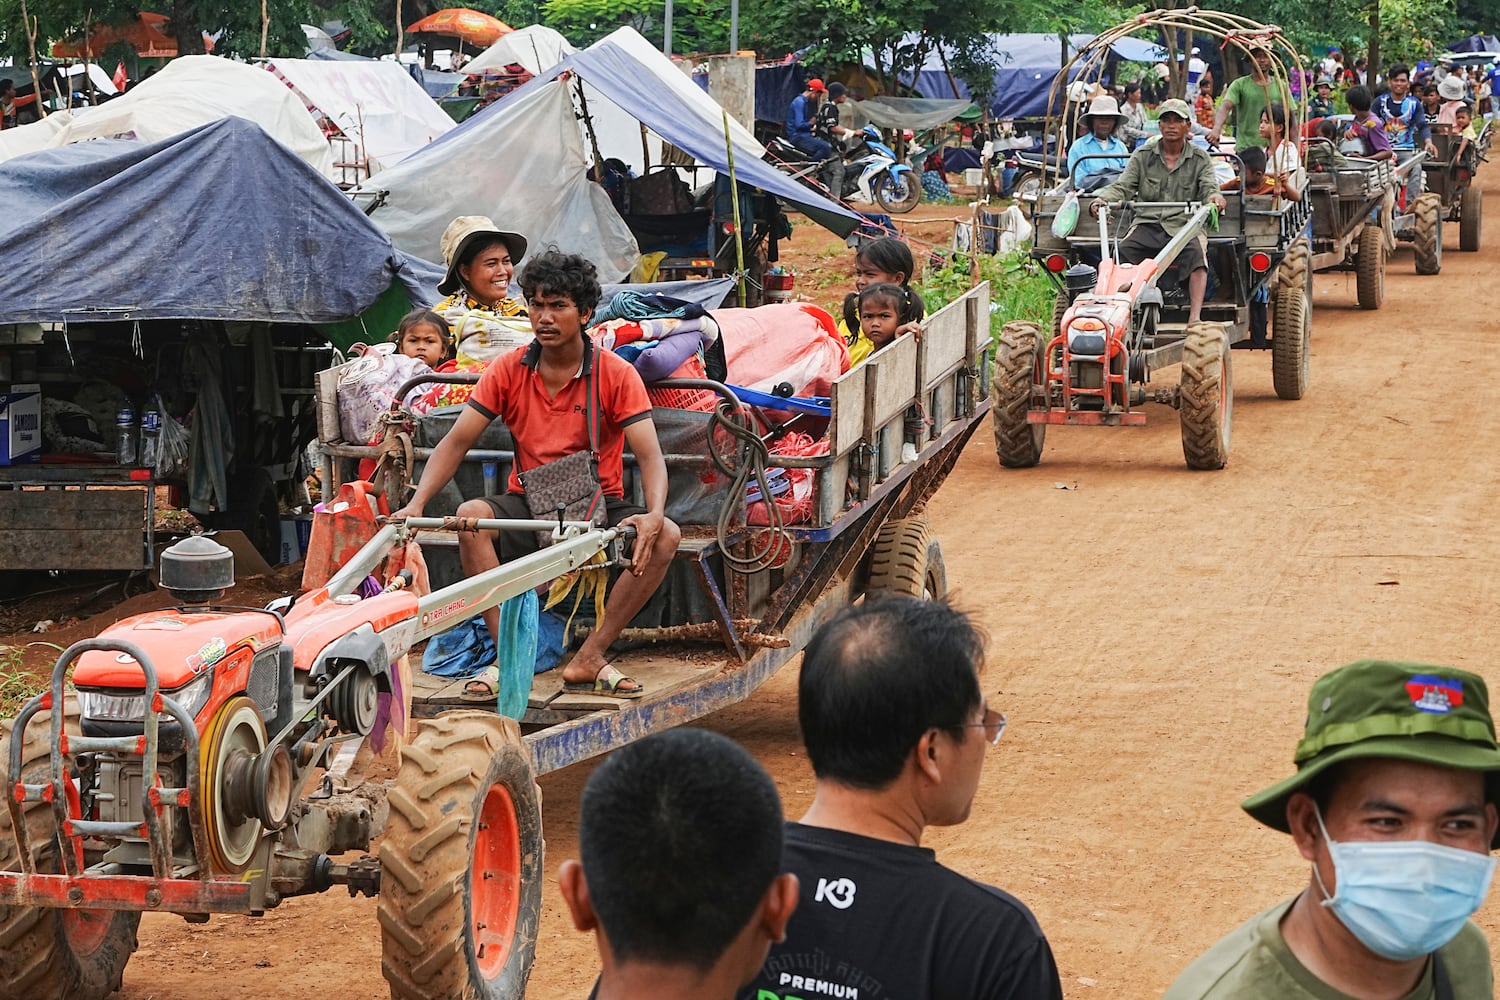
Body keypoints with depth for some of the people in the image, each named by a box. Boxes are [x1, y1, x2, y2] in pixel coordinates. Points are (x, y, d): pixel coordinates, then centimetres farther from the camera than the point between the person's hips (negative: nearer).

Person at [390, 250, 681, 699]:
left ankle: (588, 660, -23)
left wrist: (653, 514, -36)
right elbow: (456, 442, -3)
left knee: (664, 537, -28)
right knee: (470, 515, -30)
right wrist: (417, 504, -19)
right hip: (528, 506, 1)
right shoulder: (508, 370, -1)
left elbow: (649, 456, -15)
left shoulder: (616, 374, -7)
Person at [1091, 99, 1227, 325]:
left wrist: (1214, 197, -27)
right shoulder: (1142, 156, 15)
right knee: (1122, 251, -28)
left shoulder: (1200, 158, 12)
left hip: (1185, 224, -2)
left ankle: (1195, 317, -40)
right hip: (1148, 224, 2)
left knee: (1196, 253, -34)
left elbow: (1208, 187, 0)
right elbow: (1123, 186, 7)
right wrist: (1101, 200, -15)